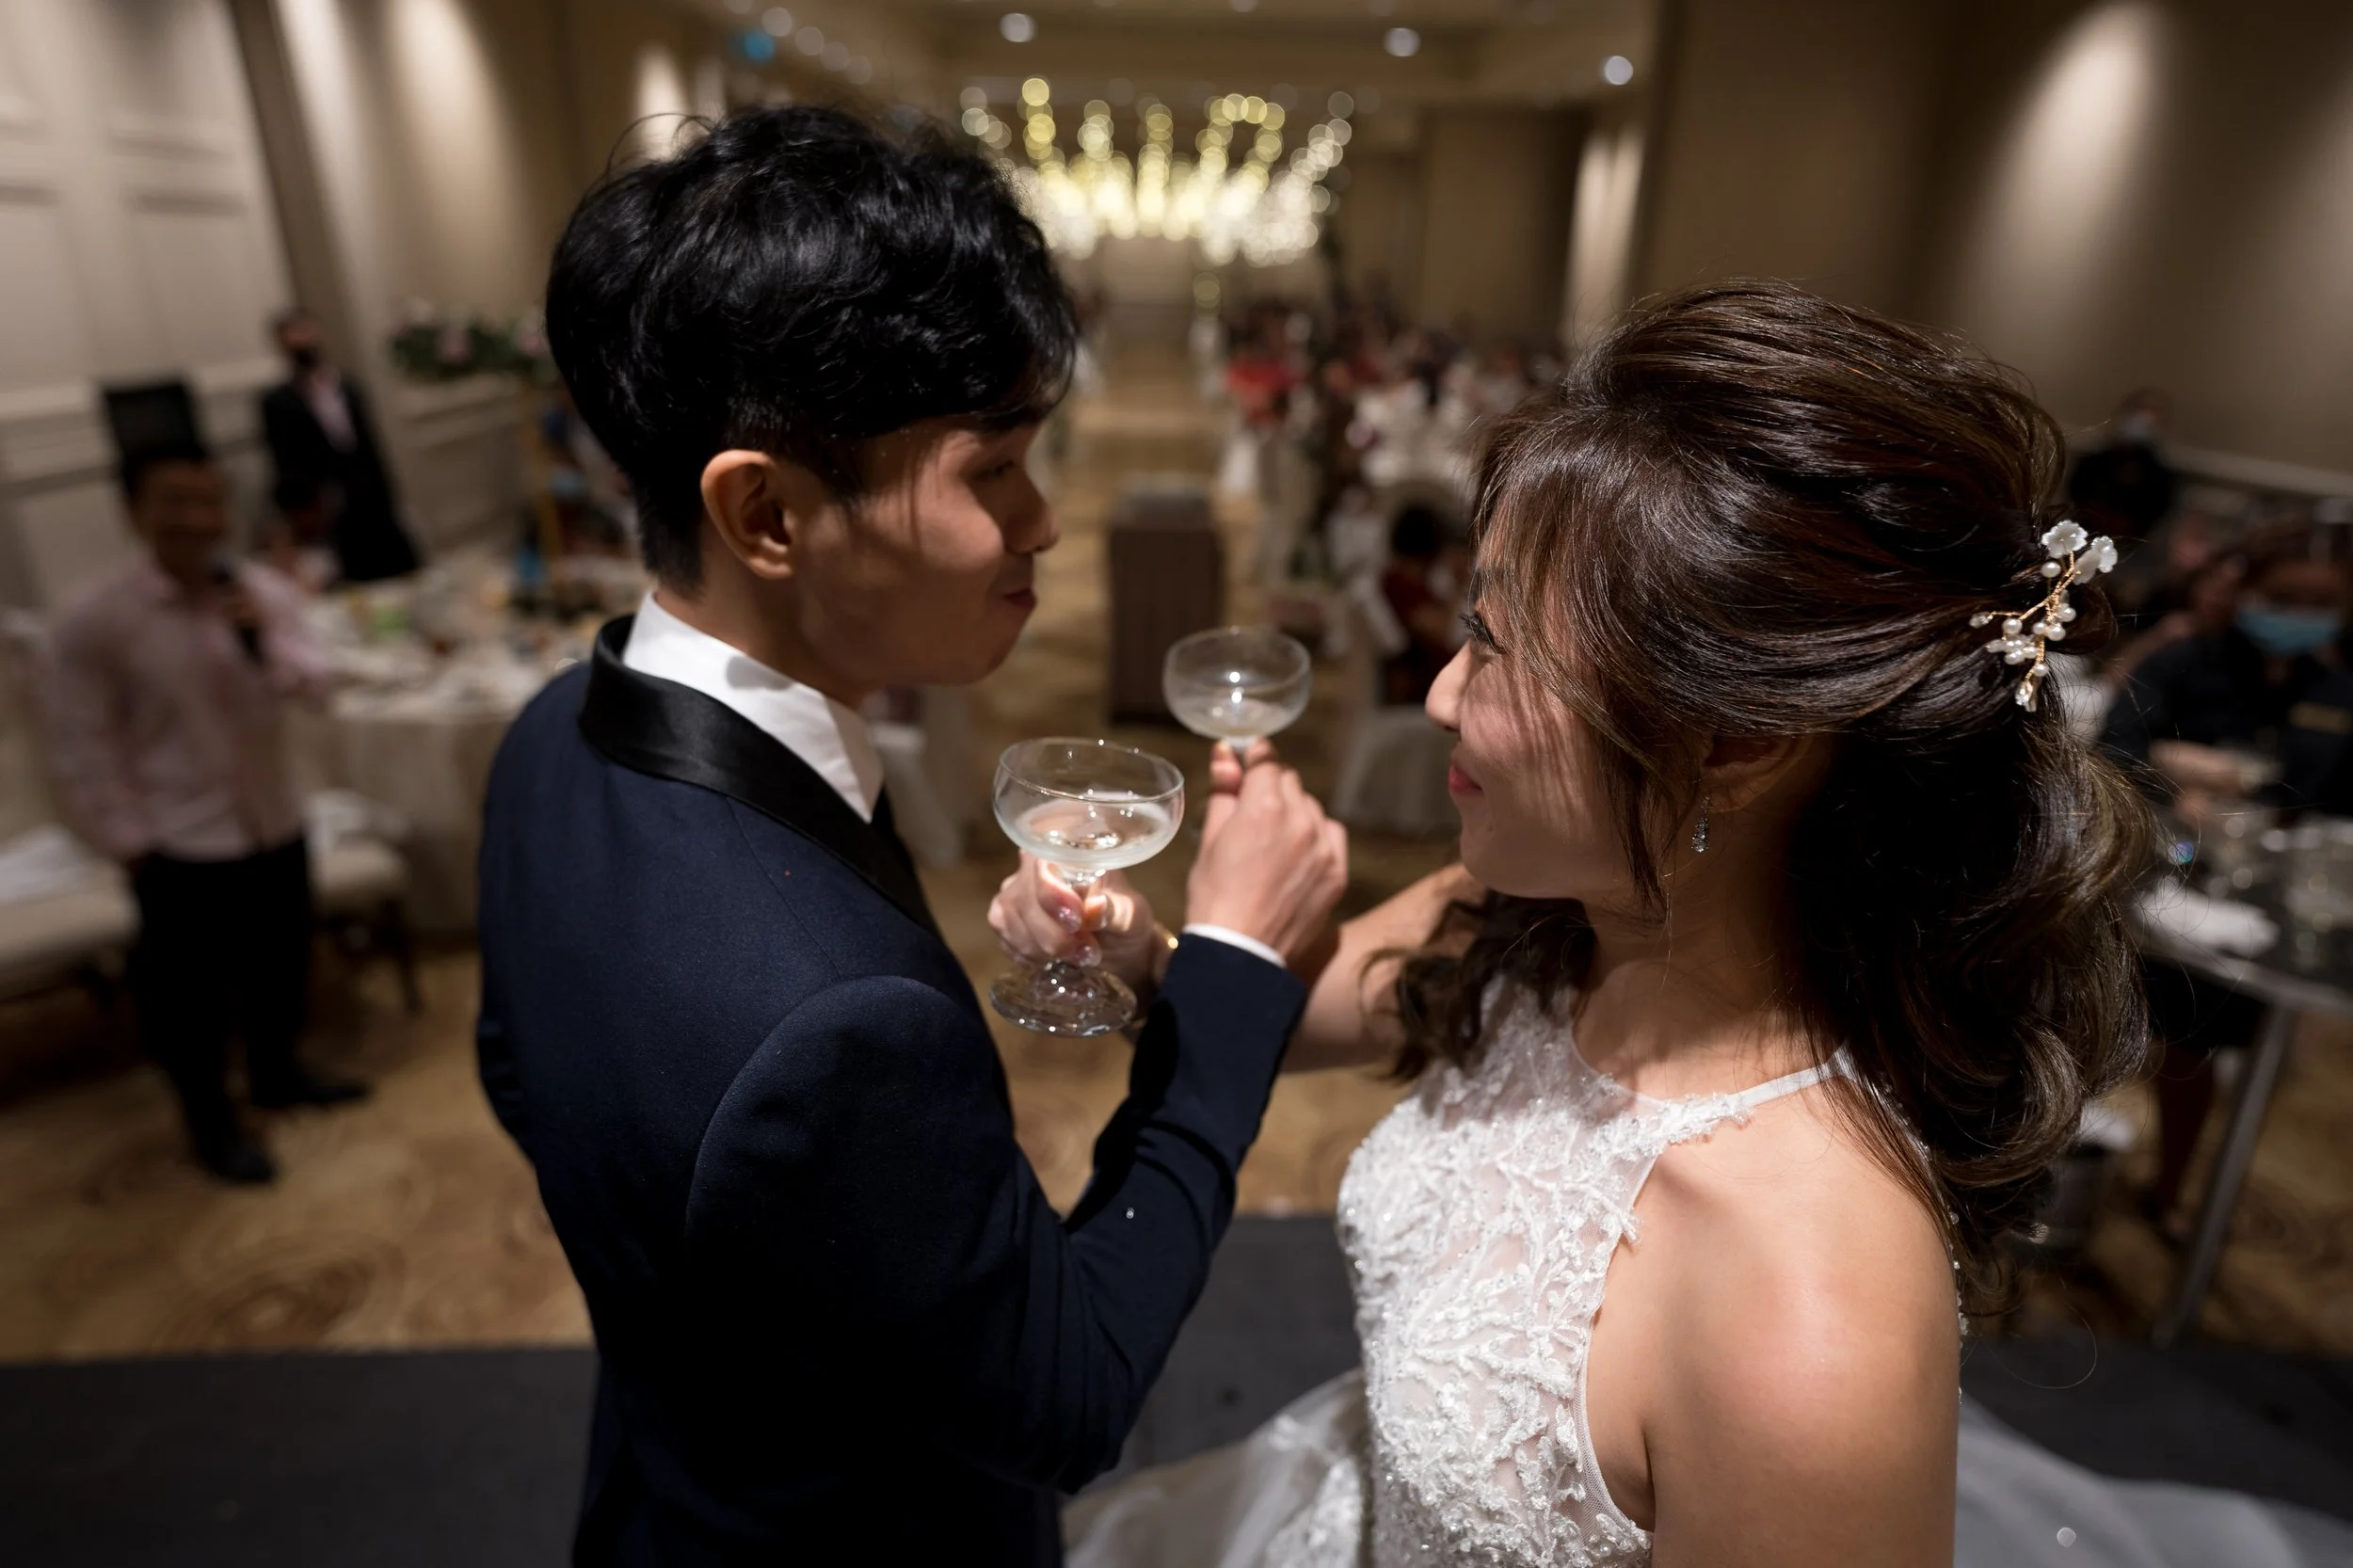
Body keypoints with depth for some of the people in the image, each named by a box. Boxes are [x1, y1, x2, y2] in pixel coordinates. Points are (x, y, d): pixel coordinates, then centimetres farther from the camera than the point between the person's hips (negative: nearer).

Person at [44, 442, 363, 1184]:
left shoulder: (266, 591, -5)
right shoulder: (94, 621, -15)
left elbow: (314, 686, -8)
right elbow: (81, 748, -10)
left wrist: (268, 640, -26)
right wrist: (129, 842, -8)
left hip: (275, 826, 4)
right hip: (180, 849, -4)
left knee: (282, 965, 21)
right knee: (189, 992, 10)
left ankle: (277, 1074, 45)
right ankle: (211, 1119, 31)